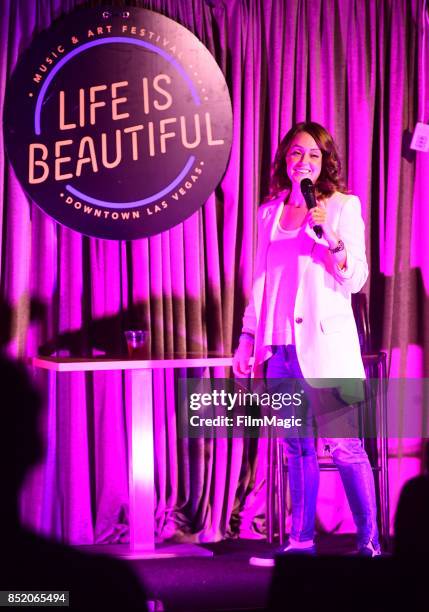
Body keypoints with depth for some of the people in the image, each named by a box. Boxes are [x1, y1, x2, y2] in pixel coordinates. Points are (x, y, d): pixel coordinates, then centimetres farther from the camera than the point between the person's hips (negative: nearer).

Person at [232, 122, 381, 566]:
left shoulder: (344, 206, 3)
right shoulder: (270, 212, 14)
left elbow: (355, 280, -3)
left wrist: (330, 237, -18)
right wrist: (247, 338, 12)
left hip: (326, 342, -4)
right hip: (280, 346, 4)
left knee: (344, 445, -6)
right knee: (297, 447, 8)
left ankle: (369, 541, 2)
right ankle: (300, 541, 14)